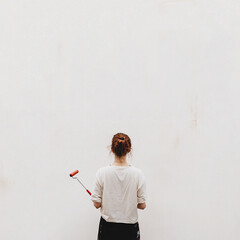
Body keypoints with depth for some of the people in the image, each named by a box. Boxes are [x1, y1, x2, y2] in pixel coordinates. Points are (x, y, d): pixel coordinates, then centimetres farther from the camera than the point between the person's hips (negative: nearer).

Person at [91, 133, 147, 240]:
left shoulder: (102, 172, -10)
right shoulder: (138, 174, -10)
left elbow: (97, 204, -6)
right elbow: (142, 205, -5)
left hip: (107, 228, 0)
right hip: (130, 229, 0)